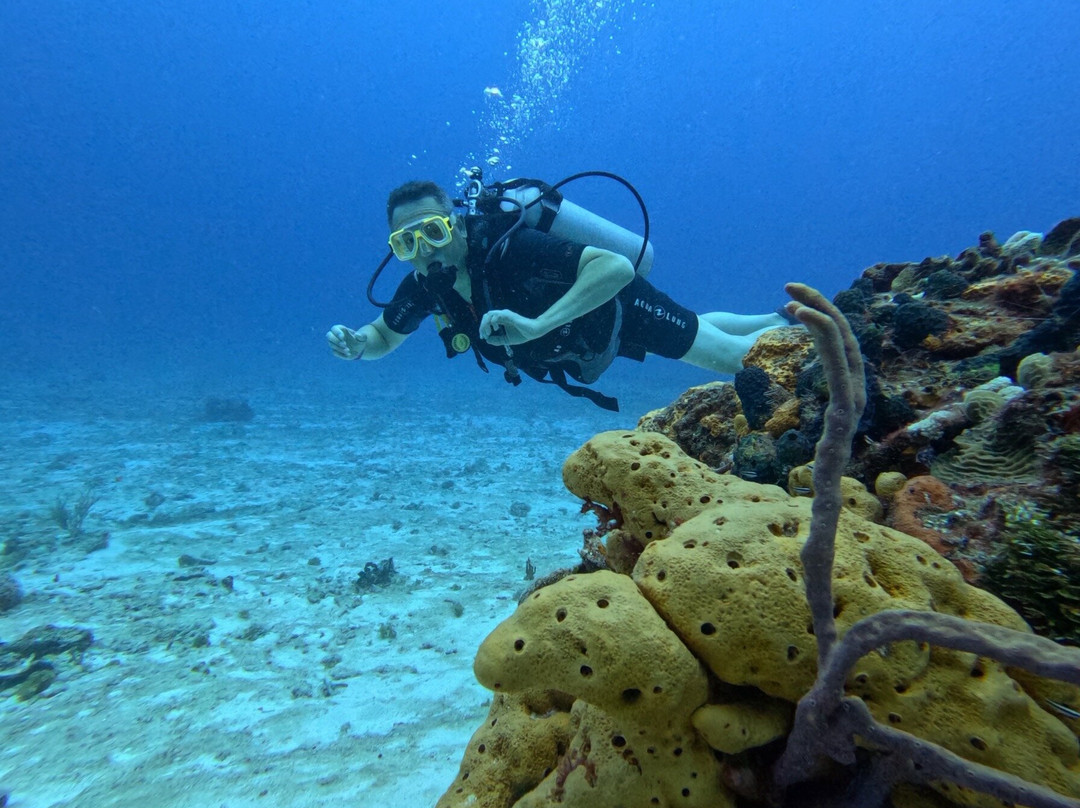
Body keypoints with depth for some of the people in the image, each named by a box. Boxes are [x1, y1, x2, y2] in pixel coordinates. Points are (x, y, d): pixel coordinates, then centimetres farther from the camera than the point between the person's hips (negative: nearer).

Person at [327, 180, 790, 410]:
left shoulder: (510, 248, -39)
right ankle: (787, 316, 55)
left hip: (618, 306, -7)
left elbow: (617, 267, -46)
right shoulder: (425, 285, -17)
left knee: (742, 358, 3)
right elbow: (383, 337, -1)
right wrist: (356, 345, -24)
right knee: (699, 330, 29)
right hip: (591, 337, 7)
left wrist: (536, 325, -55)